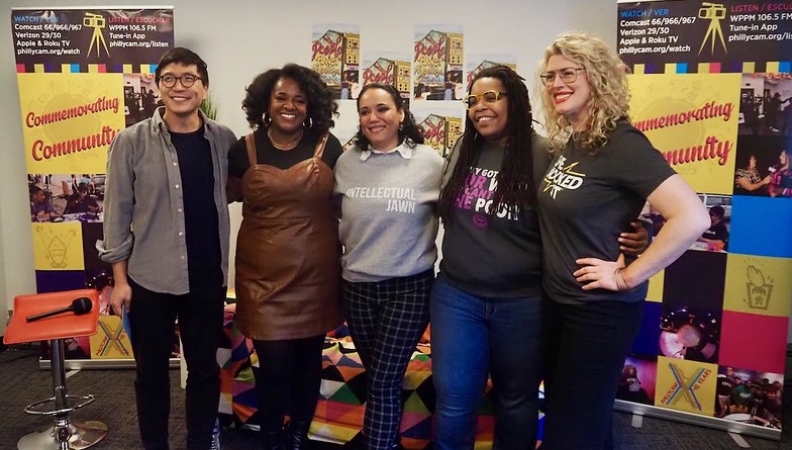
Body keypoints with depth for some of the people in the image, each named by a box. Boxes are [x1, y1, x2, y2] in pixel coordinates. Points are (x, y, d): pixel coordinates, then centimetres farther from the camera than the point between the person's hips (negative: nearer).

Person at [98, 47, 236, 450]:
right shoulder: (131, 142, -6)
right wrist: (120, 278, -4)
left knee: (205, 369, 14)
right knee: (152, 372, 13)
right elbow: (117, 212, -3)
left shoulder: (224, 140, -1)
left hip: (207, 279, 2)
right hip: (150, 280, -1)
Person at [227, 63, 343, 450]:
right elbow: (226, 196, 13)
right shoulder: (244, 149, -1)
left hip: (316, 275, 1)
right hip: (265, 276, -1)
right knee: (273, 365, -1)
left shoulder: (328, 147, -1)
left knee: (308, 361, 13)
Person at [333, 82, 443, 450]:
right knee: (377, 377, 17)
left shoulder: (429, 161, -6)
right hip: (356, 285, 3)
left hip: (409, 286, -3)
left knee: (384, 380, -2)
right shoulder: (346, 162, 2)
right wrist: (339, 253, 10)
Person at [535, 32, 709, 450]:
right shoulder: (567, 142, 5)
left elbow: (692, 217, -28)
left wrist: (627, 277, -22)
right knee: (561, 415, 22)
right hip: (556, 301, 8)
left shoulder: (620, 143, -20)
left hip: (599, 309, -8)